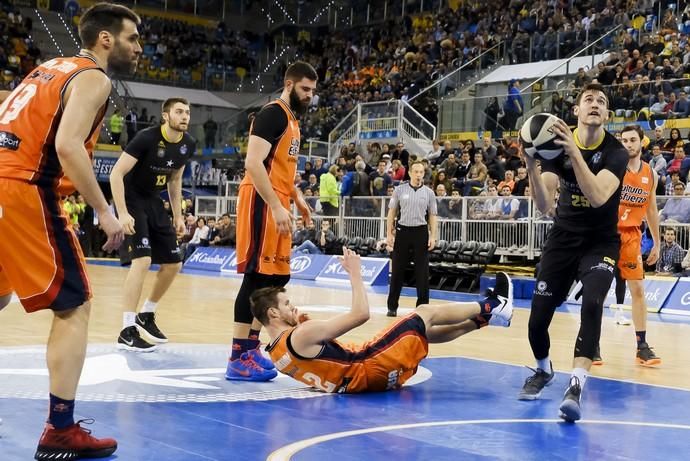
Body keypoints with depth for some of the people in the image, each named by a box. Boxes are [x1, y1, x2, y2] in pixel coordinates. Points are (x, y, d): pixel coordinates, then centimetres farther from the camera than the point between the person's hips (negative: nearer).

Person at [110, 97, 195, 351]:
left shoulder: (188, 145, -2)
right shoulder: (146, 138, -23)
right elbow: (116, 174, -22)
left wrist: (178, 215, 11)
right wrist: (122, 213, -28)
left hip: (154, 202, 8)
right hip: (132, 200, -8)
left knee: (173, 264, 8)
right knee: (142, 260, -22)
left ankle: (146, 316, 28)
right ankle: (127, 331, -17)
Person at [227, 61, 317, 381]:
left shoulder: (292, 120, 20)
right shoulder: (273, 114, -11)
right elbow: (253, 163, -21)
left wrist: (297, 199, 17)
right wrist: (277, 207, -25)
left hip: (277, 205, 10)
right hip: (263, 203, -10)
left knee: (277, 277, 12)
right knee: (258, 277, -10)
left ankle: (251, 348, 20)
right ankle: (239, 358, -6)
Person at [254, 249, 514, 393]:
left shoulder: (278, 351, 6)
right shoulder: (301, 335, -23)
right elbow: (360, 314, -23)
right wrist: (355, 273, -12)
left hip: (363, 374, 9)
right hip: (371, 373, -9)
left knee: (424, 331, 22)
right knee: (427, 313, 5)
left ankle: (483, 318, 34)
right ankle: (491, 308, 24)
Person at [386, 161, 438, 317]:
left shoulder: (429, 193, 5)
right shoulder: (399, 190, 3)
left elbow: (432, 216, 6)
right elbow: (392, 212, 6)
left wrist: (433, 236, -3)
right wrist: (389, 233, -1)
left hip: (421, 232, 0)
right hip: (402, 231, 0)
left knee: (422, 272, 0)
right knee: (397, 271, 3)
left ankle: (423, 306, 9)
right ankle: (392, 306, 11)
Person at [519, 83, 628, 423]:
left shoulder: (615, 152, -15)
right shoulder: (557, 143, -10)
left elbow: (598, 197, -33)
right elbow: (544, 206, -20)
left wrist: (575, 153, -42)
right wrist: (530, 166, -38)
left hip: (601, 242, -2)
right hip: (563, 238, 2)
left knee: (592, 303, -28)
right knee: (538, 316, -1)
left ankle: (576, 385, -29)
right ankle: (543, 370, 29)